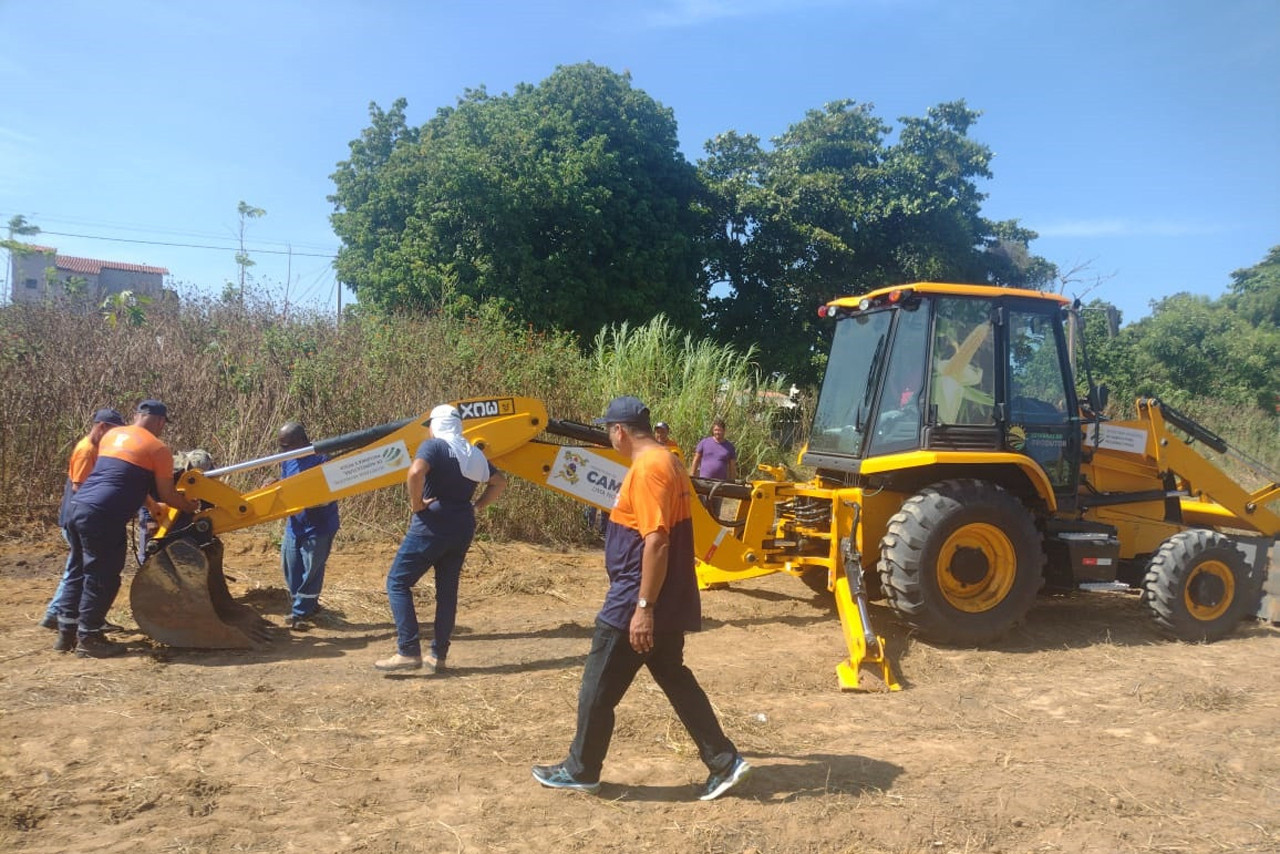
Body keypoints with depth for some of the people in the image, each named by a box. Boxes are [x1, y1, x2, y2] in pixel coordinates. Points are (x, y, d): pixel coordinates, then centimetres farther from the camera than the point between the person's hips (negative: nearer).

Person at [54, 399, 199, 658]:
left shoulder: (111, 435, 19)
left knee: (78, 572, 19)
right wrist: (190, 506, 20)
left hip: (77, 507, 8)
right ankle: (88, 639, 10)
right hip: (103, 516, -8)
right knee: (102, 578, 3)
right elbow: (167, 495, 2)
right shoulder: (158, 449, -2)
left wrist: (151, 507, 40)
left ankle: (67, 632, 26)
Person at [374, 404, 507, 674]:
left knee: (398, 582, 1)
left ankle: (408, 652, -5)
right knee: (447, 589, 13)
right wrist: (476, 507, 13)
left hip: (432, 525, -7)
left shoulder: (433, 446, -7)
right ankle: (438, 655, 16)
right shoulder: (473, 453, 13)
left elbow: (415, 472, -27)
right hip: (462, 528, 7)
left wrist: (416, 503, -13)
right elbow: (499, 482, 19)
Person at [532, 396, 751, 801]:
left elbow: (656, 541, -26)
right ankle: (725, 762, 19)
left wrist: (643, 607, -24)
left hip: (635, 604, -10)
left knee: (598, 688, 5)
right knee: (675, 679, 17)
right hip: (668, 602, 10)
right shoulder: (667, 463, 12)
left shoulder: (647, 468, -20)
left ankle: (580, 771, 21)